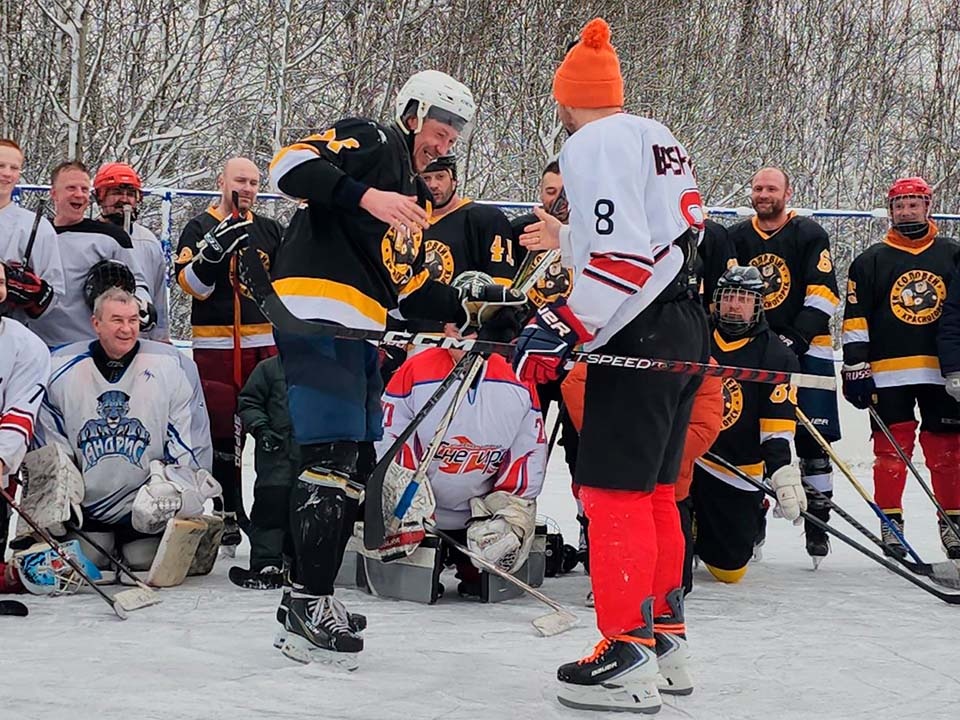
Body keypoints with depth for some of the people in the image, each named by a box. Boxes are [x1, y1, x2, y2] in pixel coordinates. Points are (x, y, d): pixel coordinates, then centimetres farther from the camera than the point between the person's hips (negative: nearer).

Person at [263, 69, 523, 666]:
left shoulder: (416, 200, 28)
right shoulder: (369, 142, 2)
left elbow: (414, 294, 24)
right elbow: (290, 166, -16)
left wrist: (476, 300, 12)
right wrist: (365, 196, -25)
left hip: (358, 335, 10)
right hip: (317, 315, -10)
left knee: (356, 464, 11)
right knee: (333, 457, -15)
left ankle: (308, 600, 17)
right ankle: (310, 605, -14)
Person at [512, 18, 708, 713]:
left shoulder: (594, 143, -9)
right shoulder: (656, 137, 19)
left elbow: (621, 260, -19)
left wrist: (563, 330, -19)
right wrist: (565, 237, 38)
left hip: (640, 334, -10)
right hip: (685, 325, 10)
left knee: (614, 491, -8)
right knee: (654, 490, 16)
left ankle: (628, 660, -9)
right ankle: (666, 638, 22)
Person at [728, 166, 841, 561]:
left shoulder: (809, 235, -1)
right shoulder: (735, 239, 10)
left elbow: (823, 295, -7)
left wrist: (797, 337, -16)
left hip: (805, 348, -3)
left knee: (812, 439, -6)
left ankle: (817, 524, 0)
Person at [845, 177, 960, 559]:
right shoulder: (871, 261, 6)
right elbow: (855, 319, 4)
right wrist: (855, 367, -3)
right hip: (889, 373, -1)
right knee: (892, 447, -1)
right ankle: (890, 521, 8)